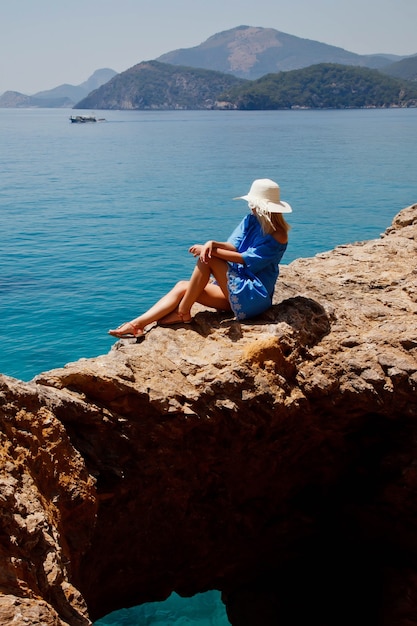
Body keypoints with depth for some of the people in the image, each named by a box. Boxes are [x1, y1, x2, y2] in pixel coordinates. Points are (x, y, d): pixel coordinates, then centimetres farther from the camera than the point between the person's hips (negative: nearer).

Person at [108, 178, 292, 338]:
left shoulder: (278, 236, -14)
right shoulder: (251, 220, 9)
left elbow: (247, 260, -19)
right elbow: (233, 246, -3)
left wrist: (212, 250, -20)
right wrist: (212, 244, -25)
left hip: (254, 297, -8)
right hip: (236, 291, 8)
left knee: (207, 260, -21)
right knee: (183, 286, -5)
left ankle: (183, 312, -11)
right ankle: (137, 324, -15)